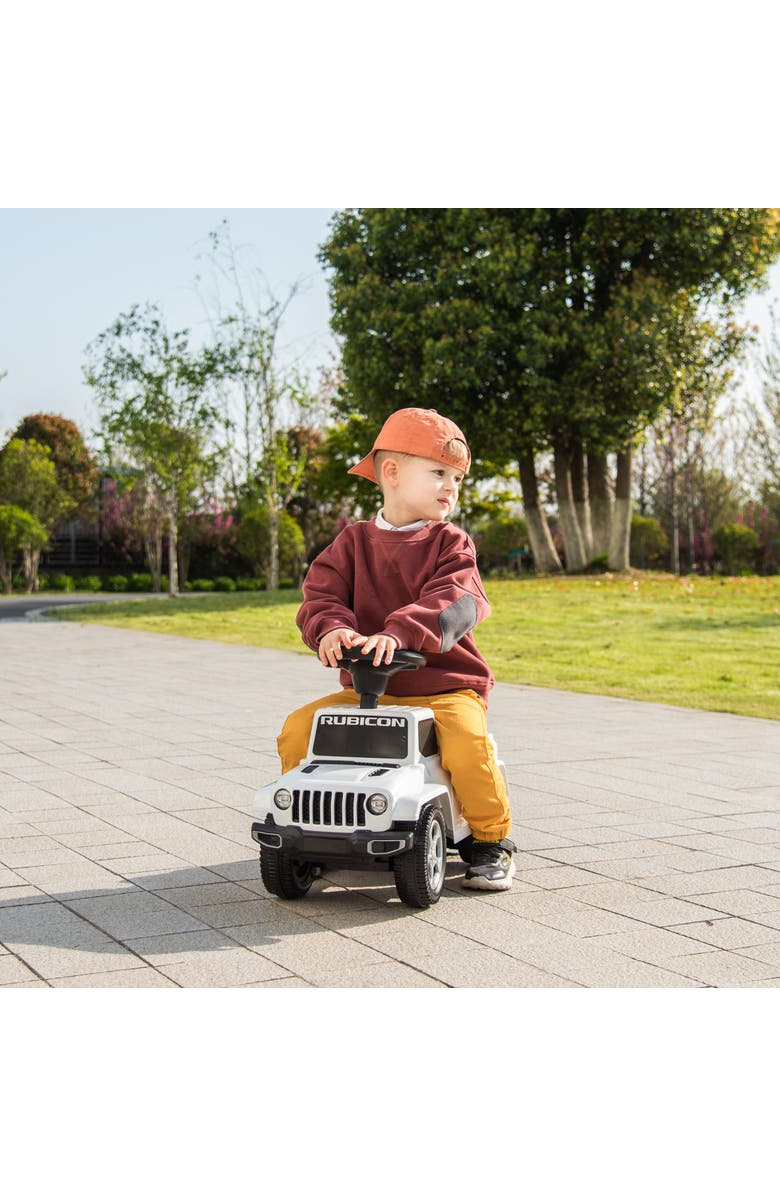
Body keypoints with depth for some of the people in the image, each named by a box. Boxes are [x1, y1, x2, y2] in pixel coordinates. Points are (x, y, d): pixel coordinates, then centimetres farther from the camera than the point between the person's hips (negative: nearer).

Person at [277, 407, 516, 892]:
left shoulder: (450, 544, 0)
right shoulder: (353, 542, 9)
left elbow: (456, 603, -19)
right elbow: (321, 594, -2)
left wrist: (401, 633, -37)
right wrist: (331, 629, -27)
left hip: (445, 685, -3)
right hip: (365, 688, 3)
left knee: (466, 739, -32)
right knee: (299, 729, -13)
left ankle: (494, 840, -8)